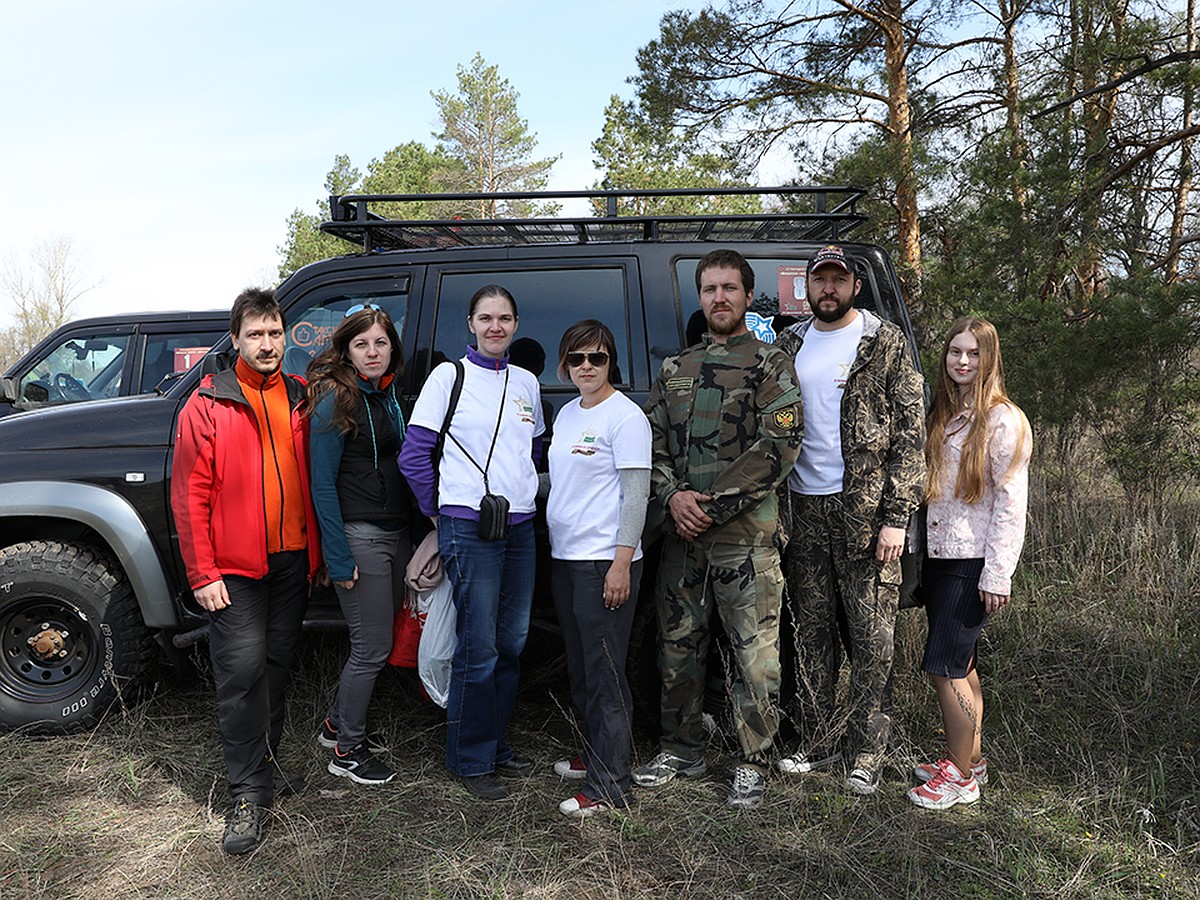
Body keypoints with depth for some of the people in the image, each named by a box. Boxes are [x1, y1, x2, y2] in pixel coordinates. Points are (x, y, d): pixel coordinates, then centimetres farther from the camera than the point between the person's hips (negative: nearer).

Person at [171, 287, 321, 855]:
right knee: (242, 669, -7)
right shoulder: (207, 406, -3)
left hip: (292, 561, 4)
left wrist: (316, 552, 9)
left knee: (277, 665, 13)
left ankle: (264, 761, 30)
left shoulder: (299, 400, 9)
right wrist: (203, 575, -10)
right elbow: (190, 496, -6)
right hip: (236, 567, -4)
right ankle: (249, 792, 4)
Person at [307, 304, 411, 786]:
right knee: (373, 647, -1)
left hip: (395, 533, 8)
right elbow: (322, 485, -14)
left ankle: (339, 724, 35)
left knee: (377, 640, 16)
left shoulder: (389, 396, 11)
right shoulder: (335, 400, -12)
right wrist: (338, 558, -17)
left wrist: (416, 530, 14)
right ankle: (347, 751, 17)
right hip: (358, 536, -8)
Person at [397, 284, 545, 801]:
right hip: (468, 527, -6)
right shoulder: (449, 376, -2)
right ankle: (471, 760, 13)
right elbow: (414, 455, -3)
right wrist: (439, 511, 0)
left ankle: (495, 745, 28)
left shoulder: (526, 383, 13)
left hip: (520, 526, 6)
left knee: (512, 643, 11)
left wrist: (523, 494, 13)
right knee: (479, 648, -3)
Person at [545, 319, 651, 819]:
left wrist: (622, 562, -19)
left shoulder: (625, 416, -10)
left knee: (604, 671, -4)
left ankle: (608, 785, 5)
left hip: (604, 561, -8)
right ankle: (595, 753, 33)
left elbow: (636, 494, -14)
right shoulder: (567, 414, 14)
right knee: (580, 666, 17)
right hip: (564, 556, 9)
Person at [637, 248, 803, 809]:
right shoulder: (675, 370, 16)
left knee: (754, 653, 0)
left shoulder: (770, 365, 1)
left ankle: (753, 762, 17)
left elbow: (779, 447, -10)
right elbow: (654, 442, 13)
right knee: (678, 647, 12)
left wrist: (713, 504, -14)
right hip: (682, 532, 5)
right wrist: (673, 496, -6)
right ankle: (682, 751, 29)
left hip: (747, 535, -5)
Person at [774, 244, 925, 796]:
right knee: (812, 628, 11)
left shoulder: (884, 343, -1)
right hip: (805, 506, 4)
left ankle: (868, 749, 16)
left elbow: (910, 433, -5)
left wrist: (896, 517, -12)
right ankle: (816, 740, 23)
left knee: (870, 633, 2)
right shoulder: (789, 344, 12)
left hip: (865, 508, -4)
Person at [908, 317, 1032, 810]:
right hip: (937, 555, 7)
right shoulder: (941, 414, 12)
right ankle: (969, 758, 29)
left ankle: (960, 776, 11)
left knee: (944, 667, -4)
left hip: (973, 563, -7)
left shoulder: (1003, 420, -10)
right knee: (962, 665, 16)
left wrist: (997, 574, -15)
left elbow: (1011, 502, -13)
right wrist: (920, 554, 11)